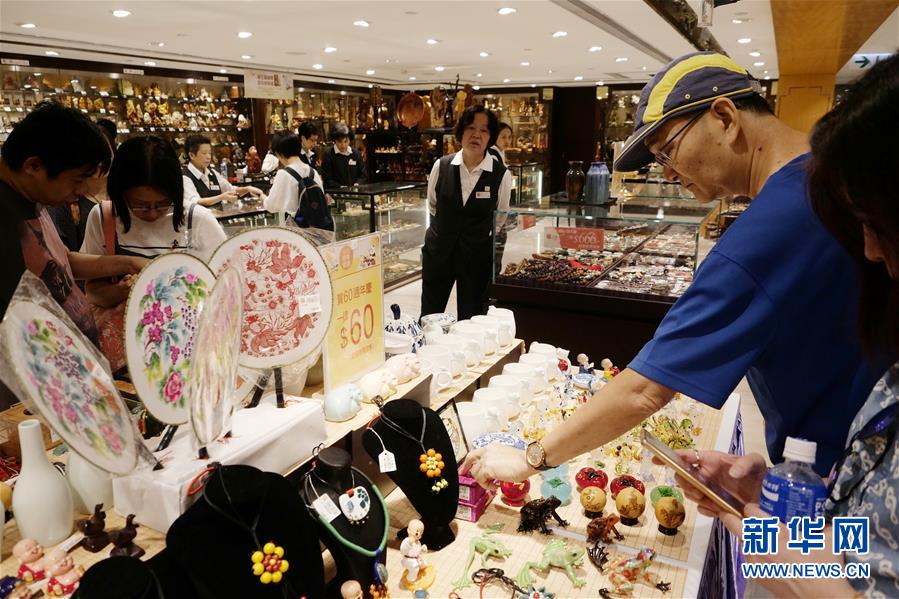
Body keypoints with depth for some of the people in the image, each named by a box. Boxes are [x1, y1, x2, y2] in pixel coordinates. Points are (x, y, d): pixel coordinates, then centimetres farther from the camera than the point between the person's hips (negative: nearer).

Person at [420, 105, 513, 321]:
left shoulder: (501, 175, -9)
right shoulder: (441, 166, -4)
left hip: (478, 256, -1)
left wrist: (479, 235, 9)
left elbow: (500, 220, 7)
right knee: (428, 319, 10)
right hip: (438, 252, 1)